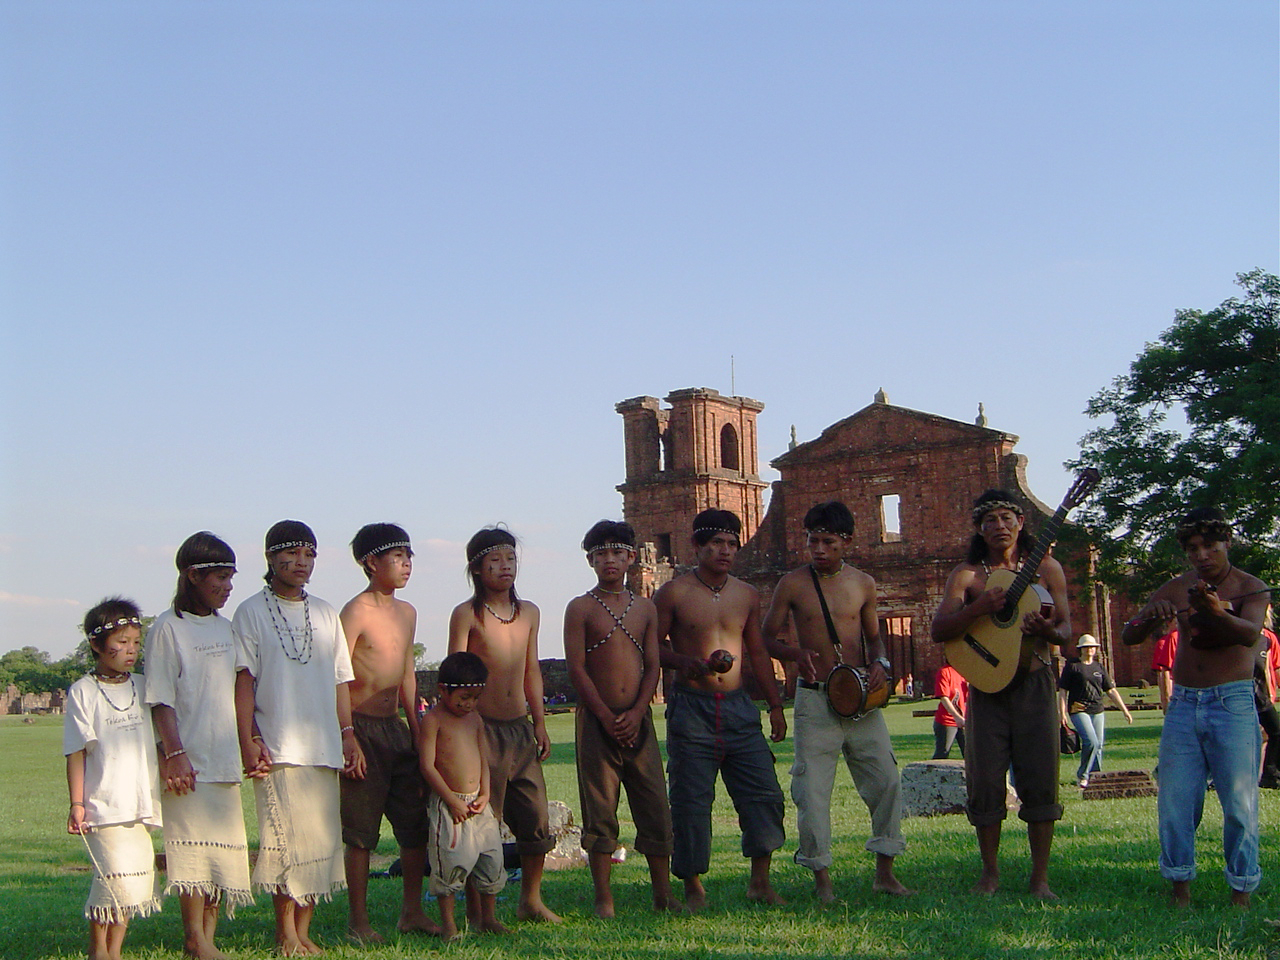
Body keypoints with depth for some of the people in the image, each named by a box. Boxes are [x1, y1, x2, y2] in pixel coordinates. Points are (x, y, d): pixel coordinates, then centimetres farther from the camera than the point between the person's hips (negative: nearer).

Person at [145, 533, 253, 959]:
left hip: (227, 760, 6)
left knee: (224, 848, 6)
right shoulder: (168, 628, -5)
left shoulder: (225, 627, 14)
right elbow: (161, 700, -9)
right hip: (190, 761, -6)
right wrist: (174, 753, -16)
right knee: (193, 846, -6)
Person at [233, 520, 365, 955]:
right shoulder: (251, 613, 3)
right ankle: (286, 932, 0)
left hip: (325, 748, 5)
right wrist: (248, 740, -11)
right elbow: (243, 681, -2)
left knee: (322, 837, 2)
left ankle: (304, 928, 10)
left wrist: (348, 734, 11)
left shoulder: (325, 613, 17)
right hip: (278, 750, -5)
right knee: (285, 838, -9)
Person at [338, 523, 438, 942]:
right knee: (361, 832, -1)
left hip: (396, 728, 7)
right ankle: (358, 920, 8)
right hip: (362, 728, -7)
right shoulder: (356, 612, -9)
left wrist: (417, 731, 17)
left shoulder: (407, 613, 14)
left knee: (416, 824, 8)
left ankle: (412, 911, 20)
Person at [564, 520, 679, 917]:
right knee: (600, 811, -1)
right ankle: (604, 897, 6)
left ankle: (663, 893, 12)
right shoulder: (581, 608, 0)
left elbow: (652, 667, 8)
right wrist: (606, 717, -12)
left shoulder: (645, 608, 12)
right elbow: (577, 669, -5)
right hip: (596, 720, -3)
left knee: (656, 806, 3)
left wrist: (636, 713, -7)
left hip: (638, 719, 3)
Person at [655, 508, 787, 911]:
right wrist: (683, 661, -18)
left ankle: (760, 881, 11)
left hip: (738, 707, 4)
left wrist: (775, 705, 14)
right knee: (692, 801, -2)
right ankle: (693, 888, 10)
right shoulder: (674, 593, -2)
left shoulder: (746, 595, 11)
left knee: (764, 792, -1)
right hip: (691, 708, -4)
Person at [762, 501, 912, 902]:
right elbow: (766, 638, 2)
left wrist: (878, 663, -4)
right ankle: (821, 877, 8)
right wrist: (795, 653, -18)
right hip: (815, 699, -3)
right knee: (812, 788, -4)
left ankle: (885, 872, 14)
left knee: (887, 781, 0)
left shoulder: (863, 584, 7)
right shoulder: (793, 584, -2)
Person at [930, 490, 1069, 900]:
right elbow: (939, 629, -6)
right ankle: (990, 872, 16)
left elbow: (1065, 627, 7)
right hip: (986, 685, 0)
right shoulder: (967, 574, 4)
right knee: (985, 780, 1)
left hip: (1034, 682, 0)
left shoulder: (1045, 569, 6)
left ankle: (1040, 877, 8)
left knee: (1040, 780, -1)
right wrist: (979, 607, -22)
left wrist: (1047, 631, -16)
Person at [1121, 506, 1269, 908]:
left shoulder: (1250, 588, -1)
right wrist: (1150, 617, -18)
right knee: (1175, 799, 0)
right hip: (1183, 704, 4)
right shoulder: (1177, 589, 9)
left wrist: (1215, 611, -43)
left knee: (1239, 800, -5)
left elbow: (1250, 634, -22)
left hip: (1233, 703, -3)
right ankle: (1179, 887, 10)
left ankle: (1241, 893, 4)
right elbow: (1128, 636, 6)